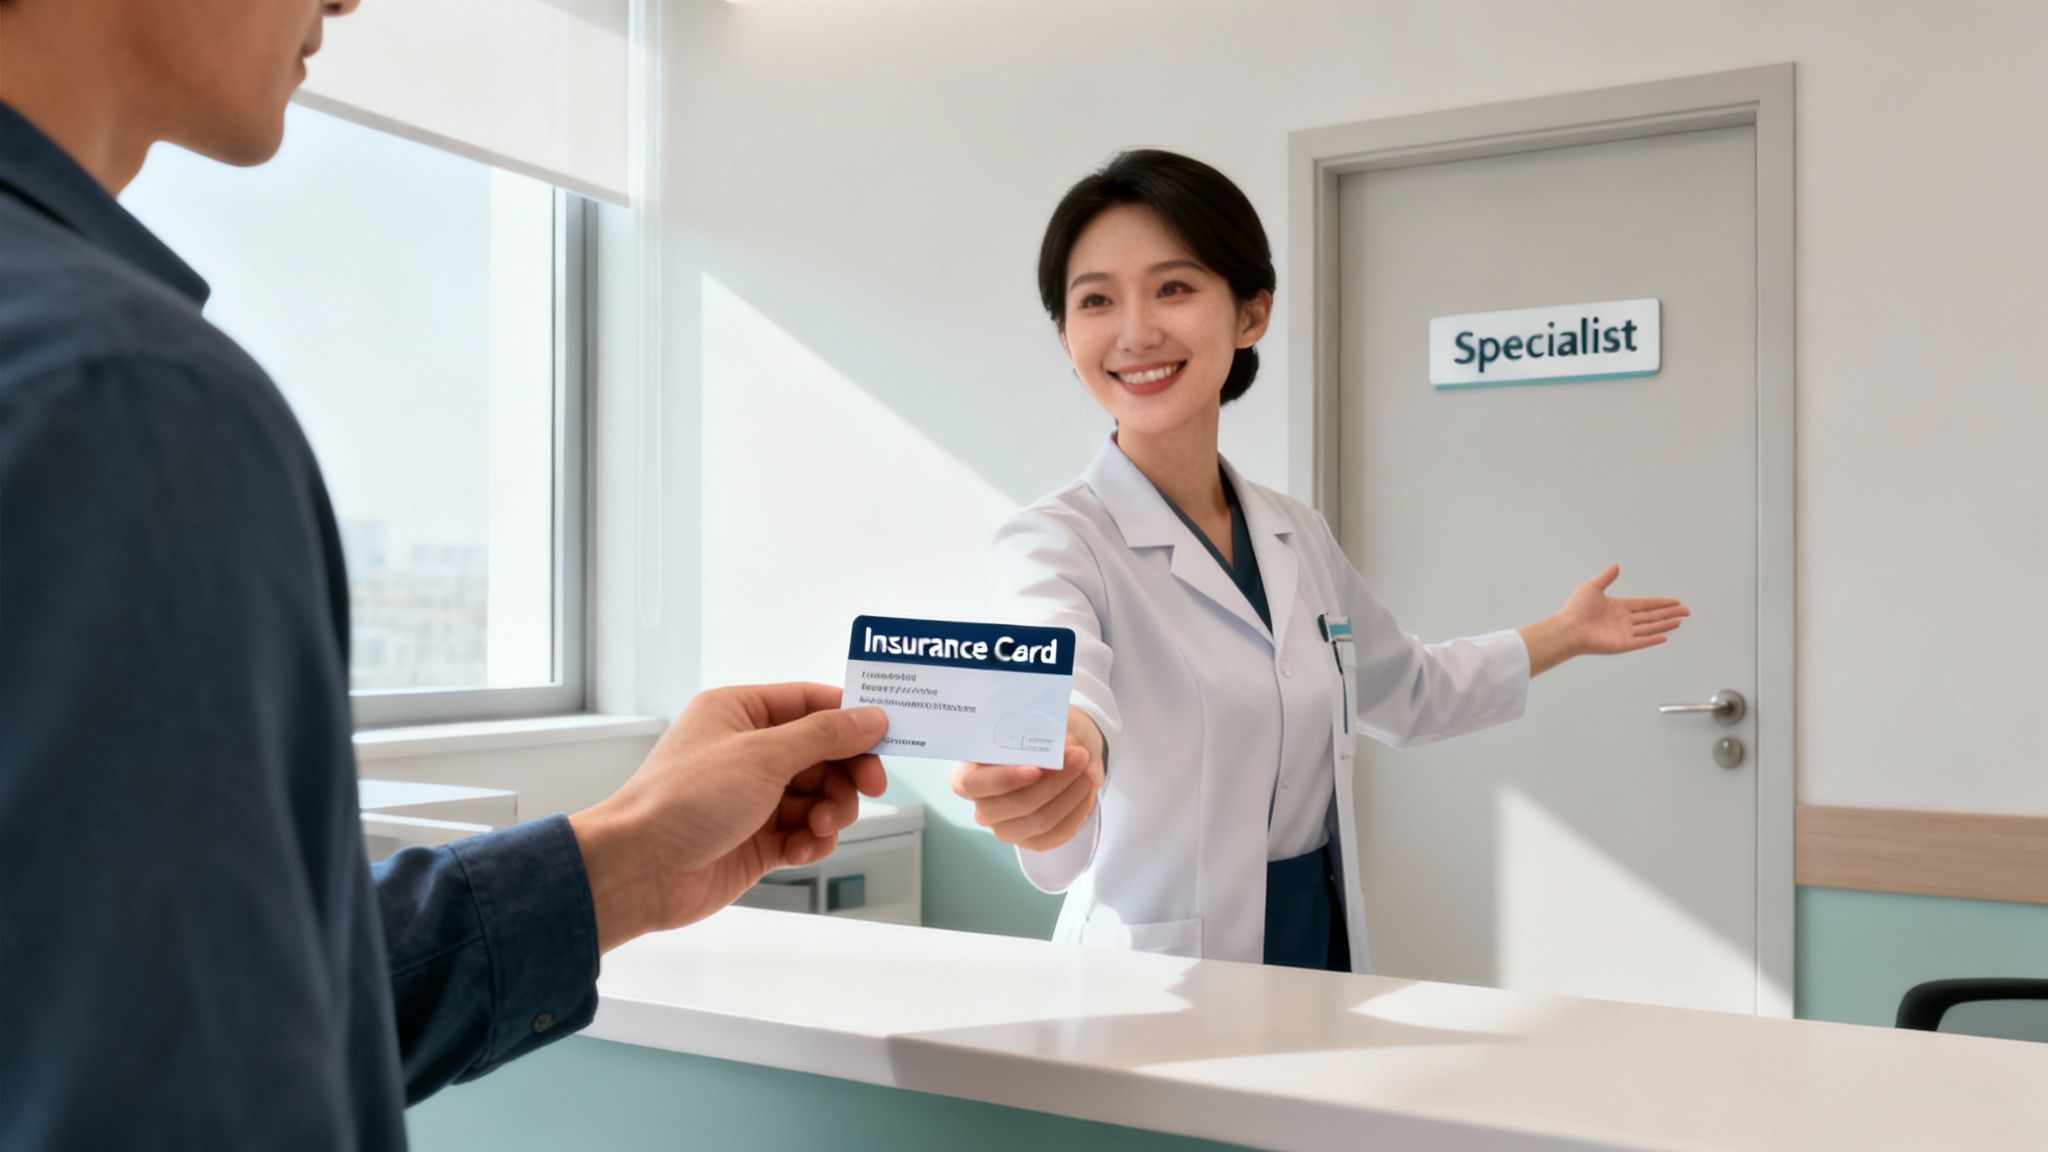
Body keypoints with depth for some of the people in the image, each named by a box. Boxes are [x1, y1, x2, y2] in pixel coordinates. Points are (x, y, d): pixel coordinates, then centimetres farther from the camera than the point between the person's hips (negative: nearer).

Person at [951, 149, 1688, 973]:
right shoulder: (1055, 543, -11)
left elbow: (1405, 690, 24)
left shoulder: (1300, 538, 7)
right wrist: (1059, 750, -56)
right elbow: (1058, 680, -34)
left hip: (1325, 961, 6)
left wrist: (1565, 632, 31)